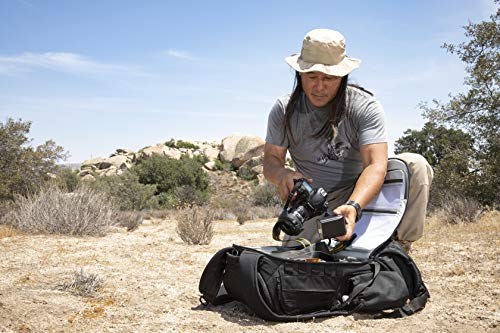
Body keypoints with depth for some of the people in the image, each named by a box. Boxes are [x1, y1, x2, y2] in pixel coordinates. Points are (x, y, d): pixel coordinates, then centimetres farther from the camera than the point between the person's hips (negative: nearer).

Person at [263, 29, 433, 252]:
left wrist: (353, 206, -44)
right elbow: (271, 158, -7)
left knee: (414, 165, -25)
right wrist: (282, 175, -34)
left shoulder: (365, 106, -14)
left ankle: (399, 246, -12)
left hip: (361, 193, -1)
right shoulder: (284, 110, -5)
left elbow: (376, 164, -25)